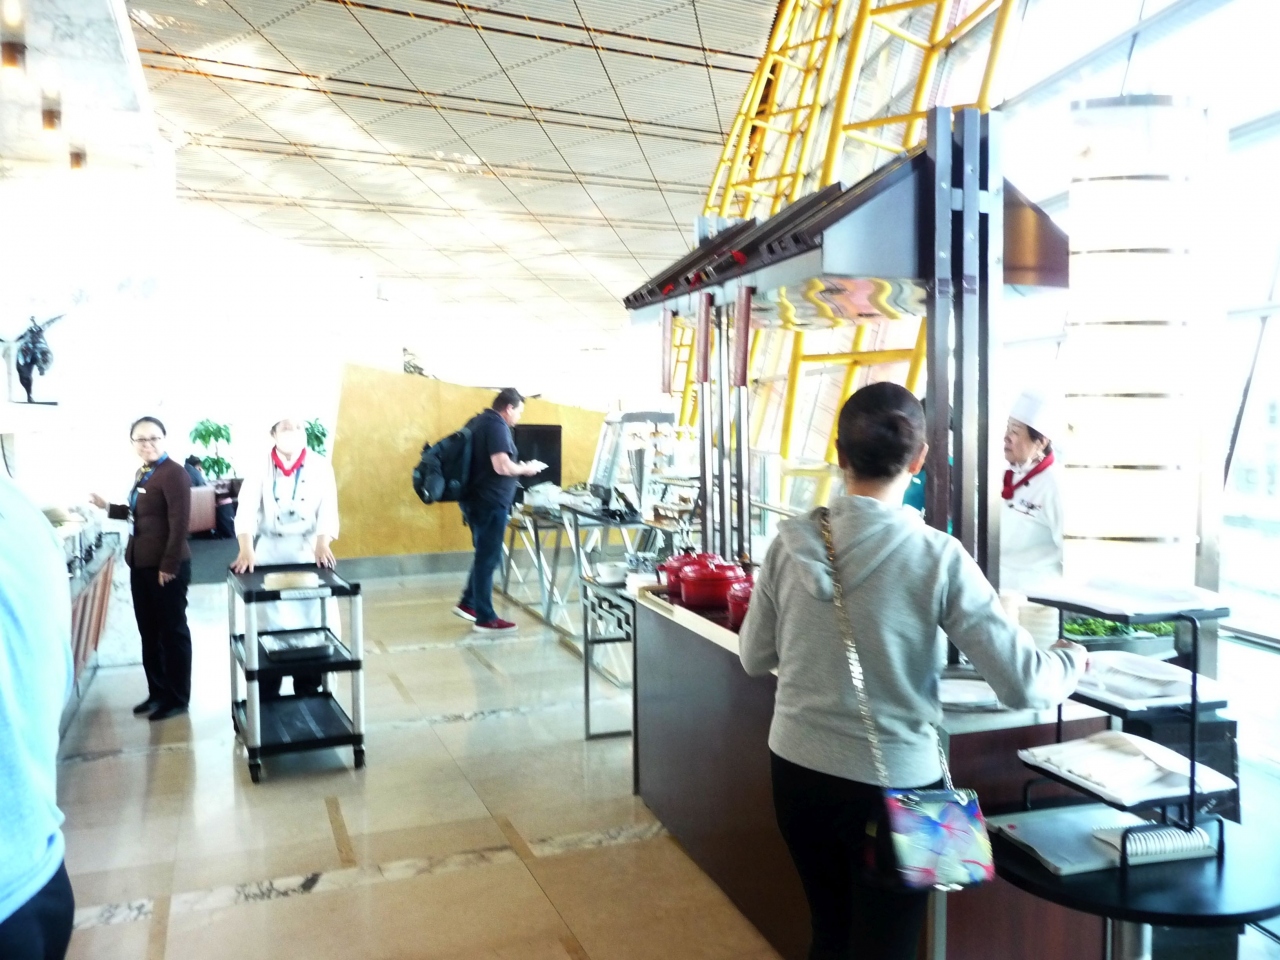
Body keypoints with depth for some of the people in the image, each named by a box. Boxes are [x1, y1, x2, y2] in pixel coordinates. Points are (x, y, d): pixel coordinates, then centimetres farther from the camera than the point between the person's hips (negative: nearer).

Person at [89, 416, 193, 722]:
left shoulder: (173, 473, -17)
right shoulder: (142, 473, 12)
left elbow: (179, 524, -20)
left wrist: (169, 565, -21)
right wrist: (108, 507, 15)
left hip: (166, 566, -9)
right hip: (141, 564, 9)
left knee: (172, 631, 3)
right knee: (149, 631, 16)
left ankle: (178, 697, 14)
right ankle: (157, 691, 29)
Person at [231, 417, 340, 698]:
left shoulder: (320, 466, 1)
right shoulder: (261, 468, 0)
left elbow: (328, 508, -8)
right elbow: (246, 510, -11)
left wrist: (322, 544, -24)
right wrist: (246, 549, -26)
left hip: (309, 553, 0)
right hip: (270, 555, 0)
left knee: (311, 624, 2)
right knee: (270, 627, 1)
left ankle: (308, 690, 17)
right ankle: (267, 696, 12)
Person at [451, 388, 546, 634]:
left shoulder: (477, 421, 14)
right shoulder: (497, 425, -16)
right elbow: (501, 466, -26)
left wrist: (517, 467, 20)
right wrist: (526, 469, -9)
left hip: (476, 498, 10)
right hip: (490, 501, -10)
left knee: (484, 555, 21)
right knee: (488, 558, -2)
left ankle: (468, 603, 27)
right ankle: (485, 619, 4)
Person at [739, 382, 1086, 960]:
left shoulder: (791, 542, -8)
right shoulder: (937, 557, -17)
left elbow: (754, 659, 4)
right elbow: (1022, 685, -14)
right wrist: (1072, 660, 7)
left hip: (798, 768, 4)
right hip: (889, 782, -3)